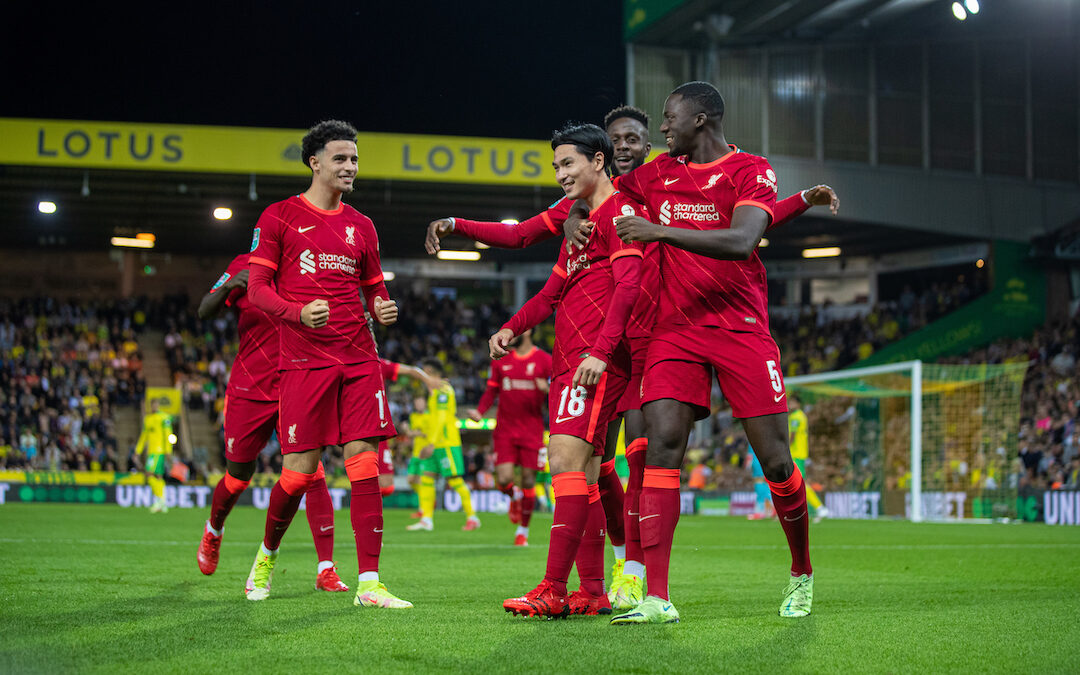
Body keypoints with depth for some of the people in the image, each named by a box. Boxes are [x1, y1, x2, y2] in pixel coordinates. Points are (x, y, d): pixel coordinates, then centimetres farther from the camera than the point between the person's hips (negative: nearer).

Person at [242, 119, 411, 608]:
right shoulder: (279, 217, 3)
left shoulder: (361, 226, 16)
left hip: (359, 359, 4)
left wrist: (383, 308, -1)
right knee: (300, 469, -5)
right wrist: (298, 313, -19)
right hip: (304, 361, -4)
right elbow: (257, 288, 0)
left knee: (365, 462, -5)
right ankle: (267, 554, 24)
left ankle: (368, 582, -5)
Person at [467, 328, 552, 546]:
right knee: (503, 480, -11)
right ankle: (515, 497, 27)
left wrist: (547, 390, -22)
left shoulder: (544, 360, 0)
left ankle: (523, 531, 17)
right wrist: (480, 411, -3)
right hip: (505, 430, 1)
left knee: (528, 480, 1)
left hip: (532, 431, -1)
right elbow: (492, 390, 14)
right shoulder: (501, 360, 8)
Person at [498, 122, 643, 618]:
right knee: (582, 475, 8)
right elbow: (553, 292, 29)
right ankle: (592, 592, 10)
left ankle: (554, 591, -21)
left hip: (596, 363, -10)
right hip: (569, 362, 10)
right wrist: (512, 327, 13)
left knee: (567, 461, -17)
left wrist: (600, 351, -24)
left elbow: (627, 285, -15)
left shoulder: (620, 211, -5)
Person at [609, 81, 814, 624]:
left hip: (741, 329, -3)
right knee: (662, 445, -16)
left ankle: (801, 574, 24)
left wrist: (659, 231, -26)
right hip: (675, 330, 3)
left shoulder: (751, 171, -3)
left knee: (775, 461, -2)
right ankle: (656, 598, -20)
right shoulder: (660, 173, 13)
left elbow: (740, 241, -20)